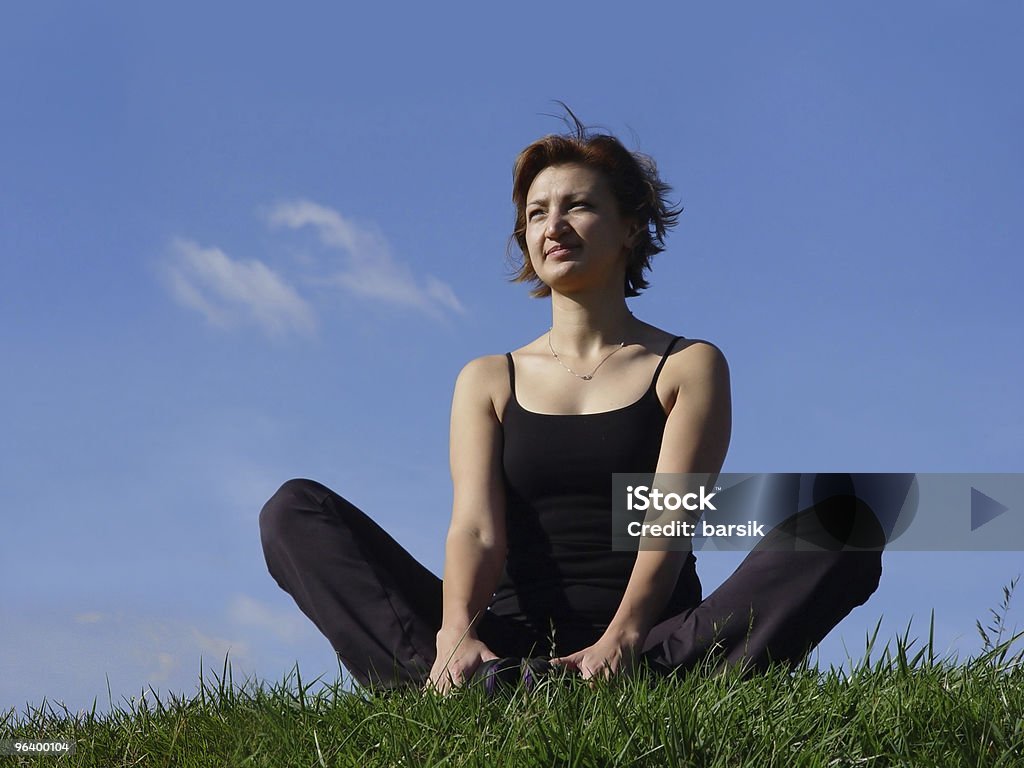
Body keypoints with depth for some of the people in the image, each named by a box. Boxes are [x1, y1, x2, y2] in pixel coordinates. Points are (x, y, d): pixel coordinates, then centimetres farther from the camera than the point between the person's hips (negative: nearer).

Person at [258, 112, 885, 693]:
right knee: (296, 512, -13)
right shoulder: (488, 381, 17)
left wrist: (619, 642, -25)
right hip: (512, 647, 2)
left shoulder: (690, 367, 11)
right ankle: (474, 685, -38)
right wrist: (456, 633, -24)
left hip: (648, 646, -1)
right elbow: (476, 525, -1)